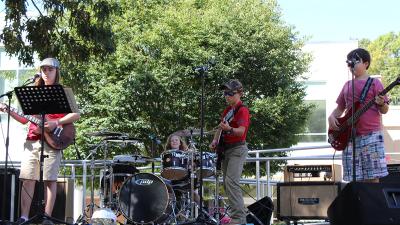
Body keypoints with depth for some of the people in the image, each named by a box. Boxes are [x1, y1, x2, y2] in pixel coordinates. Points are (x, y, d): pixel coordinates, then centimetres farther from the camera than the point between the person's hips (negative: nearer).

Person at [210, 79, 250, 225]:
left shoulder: (242, 110, -10)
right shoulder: (227, 110, 16)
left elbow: (241, 131, -24)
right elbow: (221, 127, 26)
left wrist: (229, 129, -43)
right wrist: (215, 140, 10)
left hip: (237, 149, -9)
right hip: (226, 149, 9)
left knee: (231, 181, -21)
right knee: (226, 183, 9)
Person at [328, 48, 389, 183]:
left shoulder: (374, 83, 3)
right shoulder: (347, 85, 18)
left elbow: (384, 110, 0)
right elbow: (340, 108, 25)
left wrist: (381, 103, -21)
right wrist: (332, 117, 6)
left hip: (371, 136, -5)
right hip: (350, 137, 5)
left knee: (372, 179, -9)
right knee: (355, 180, 2)